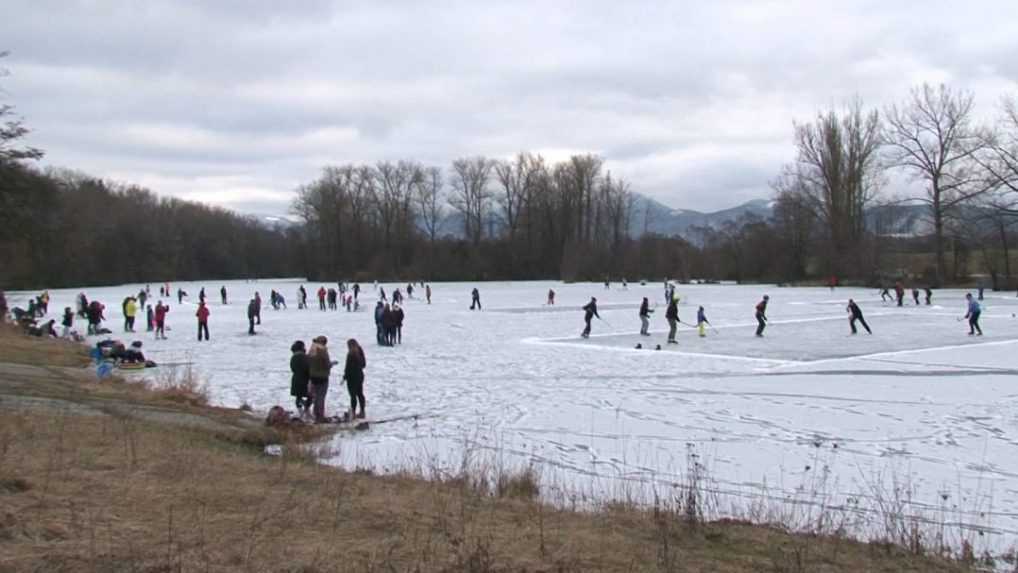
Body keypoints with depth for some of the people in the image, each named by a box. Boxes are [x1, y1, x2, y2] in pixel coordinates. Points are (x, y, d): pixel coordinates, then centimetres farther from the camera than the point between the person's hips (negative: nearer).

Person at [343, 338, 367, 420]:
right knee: (360, 394, 14)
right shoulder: (360, 353, 5)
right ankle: (362, 412, 21)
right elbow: (364, 364, 14)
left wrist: (344, 377, -10)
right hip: (360, 376, 8)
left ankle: (353, 413, 0)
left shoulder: (351, 354, -19)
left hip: (352, 377, -8)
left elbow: (348, 367, -18)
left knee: (353, 395, -3)